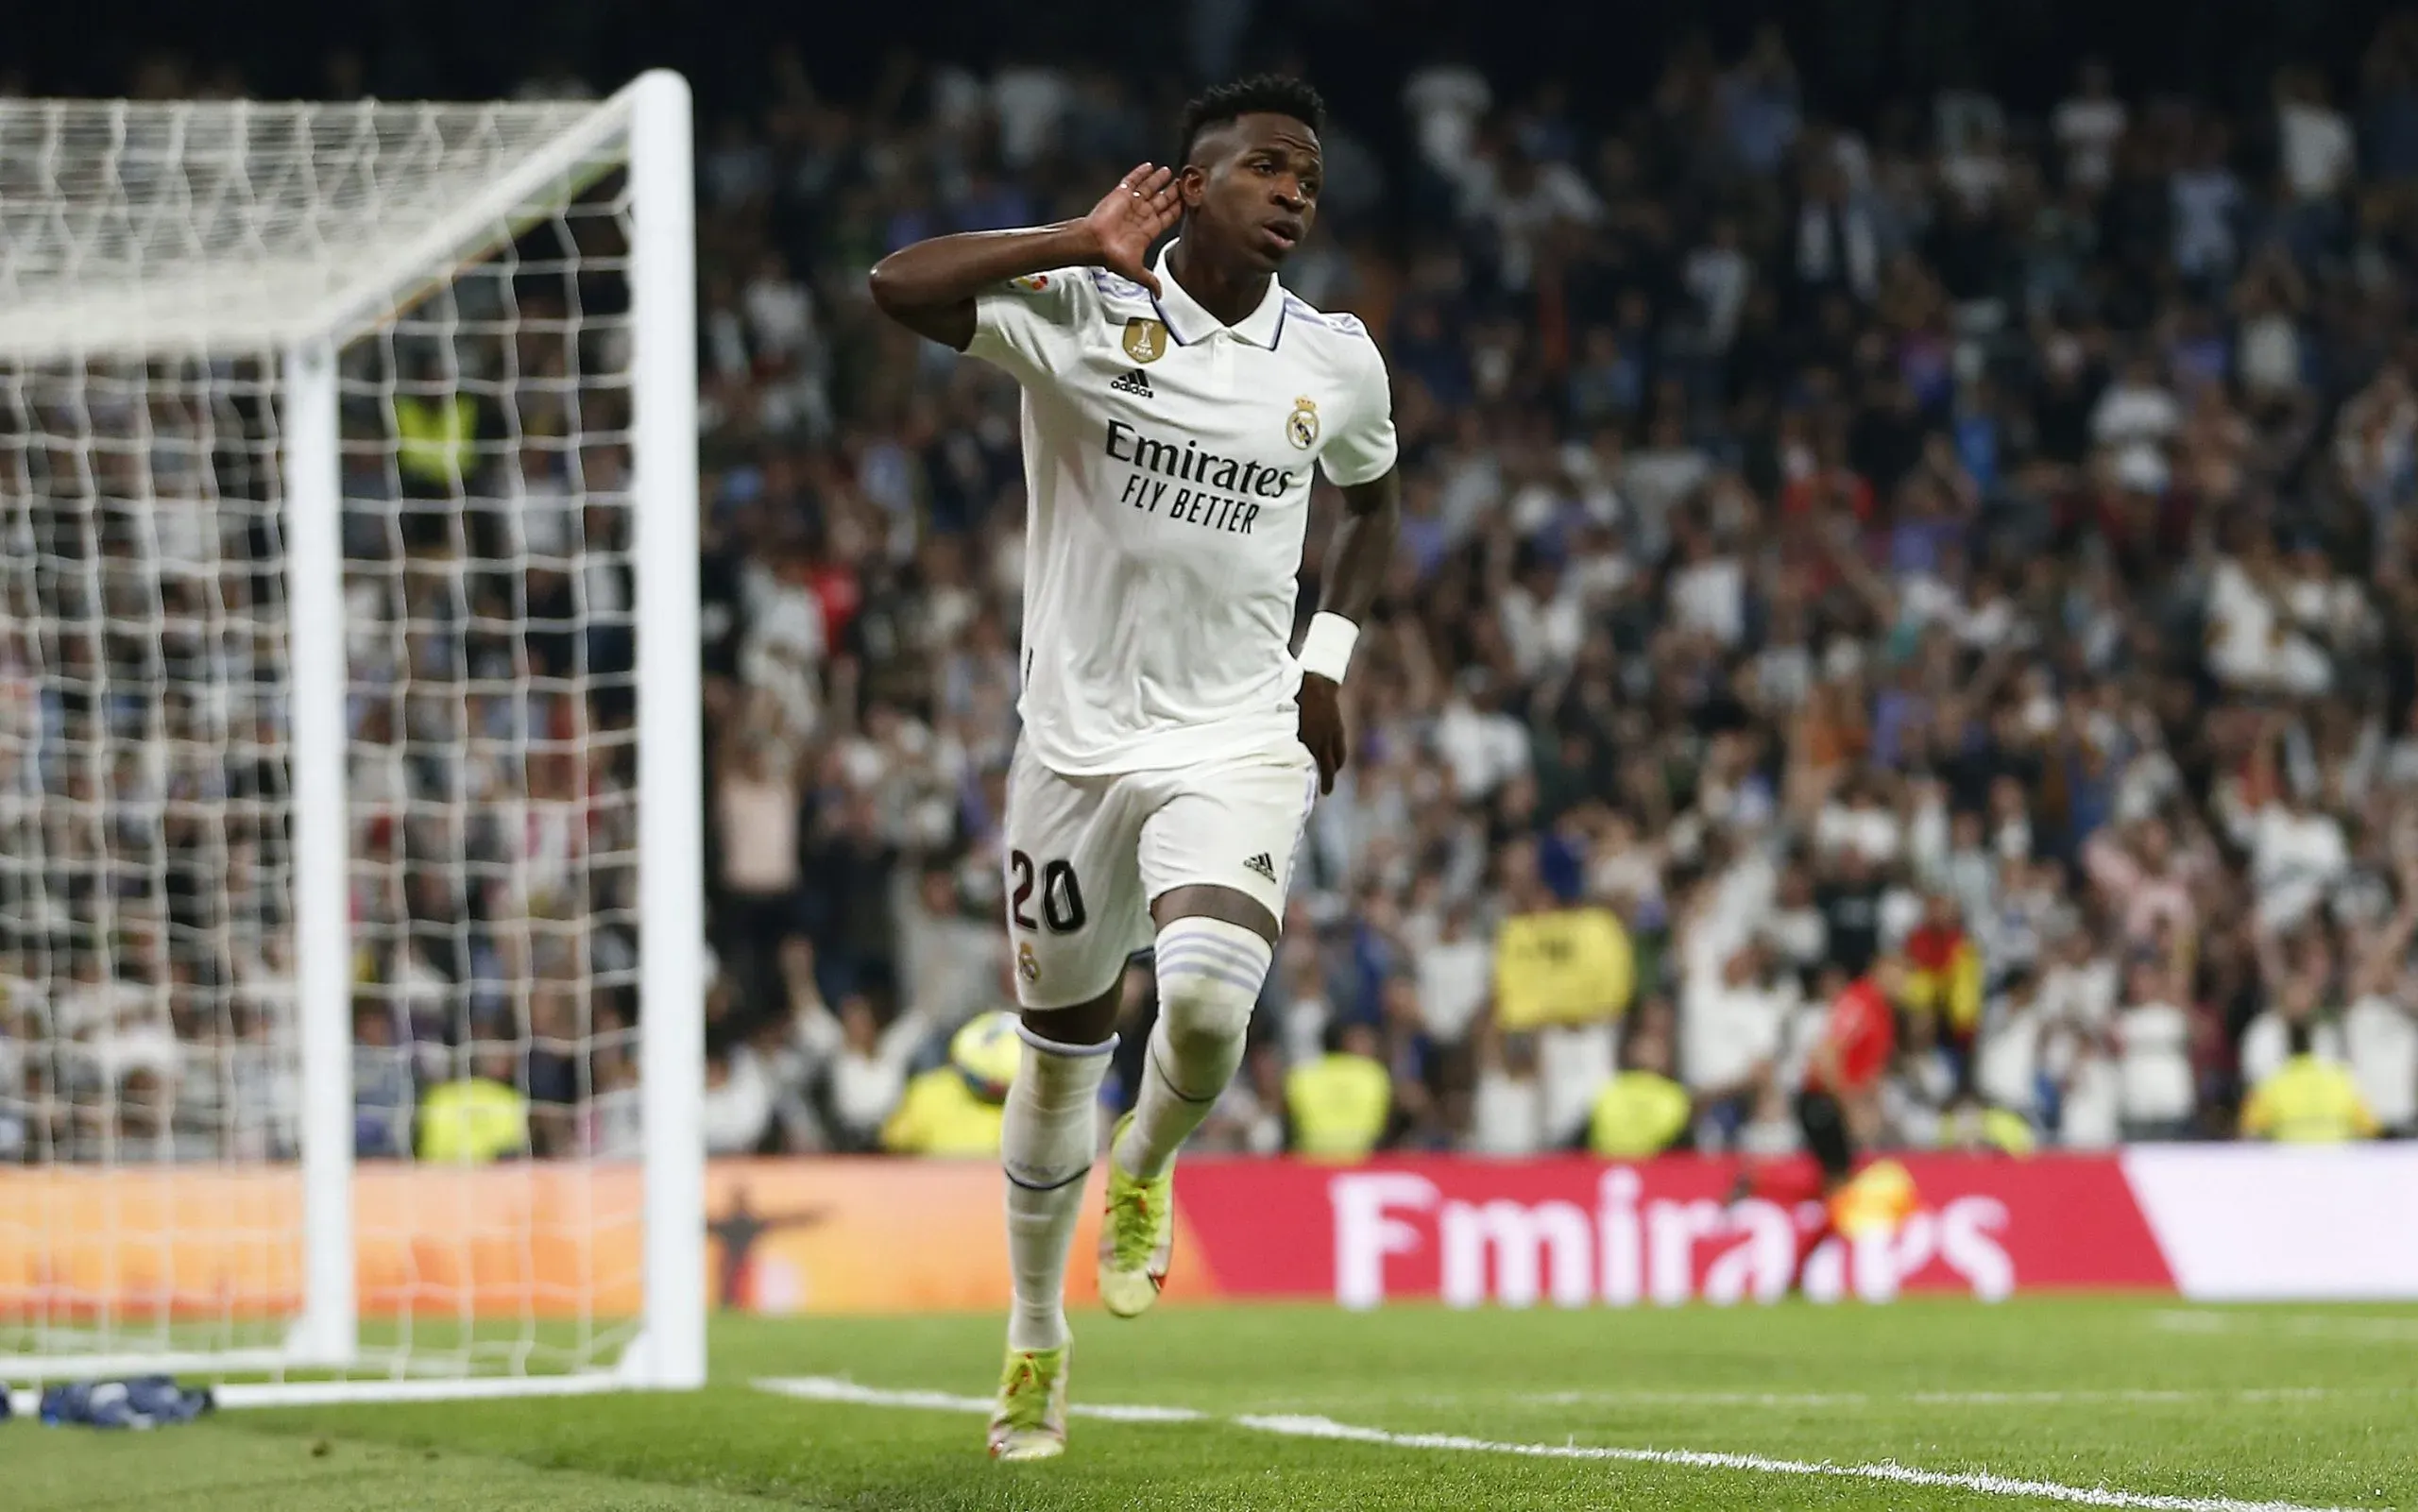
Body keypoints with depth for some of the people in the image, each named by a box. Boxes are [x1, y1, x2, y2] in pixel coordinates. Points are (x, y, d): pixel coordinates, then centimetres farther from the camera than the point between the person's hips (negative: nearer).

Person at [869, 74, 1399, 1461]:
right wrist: (1084, 245, -22)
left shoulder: (1337, 362, 2)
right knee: (1063, 1051, 10)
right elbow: (900, 287, -24)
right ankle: (1038, 1338, 30)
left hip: (1243, 744, 1)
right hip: (1080, 737, -1)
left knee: (1207, 998, -25)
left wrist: (1330, 652, 10)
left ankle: (1146, 1172, 10)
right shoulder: (1084, 312, -9)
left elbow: (1375, 502, 22)